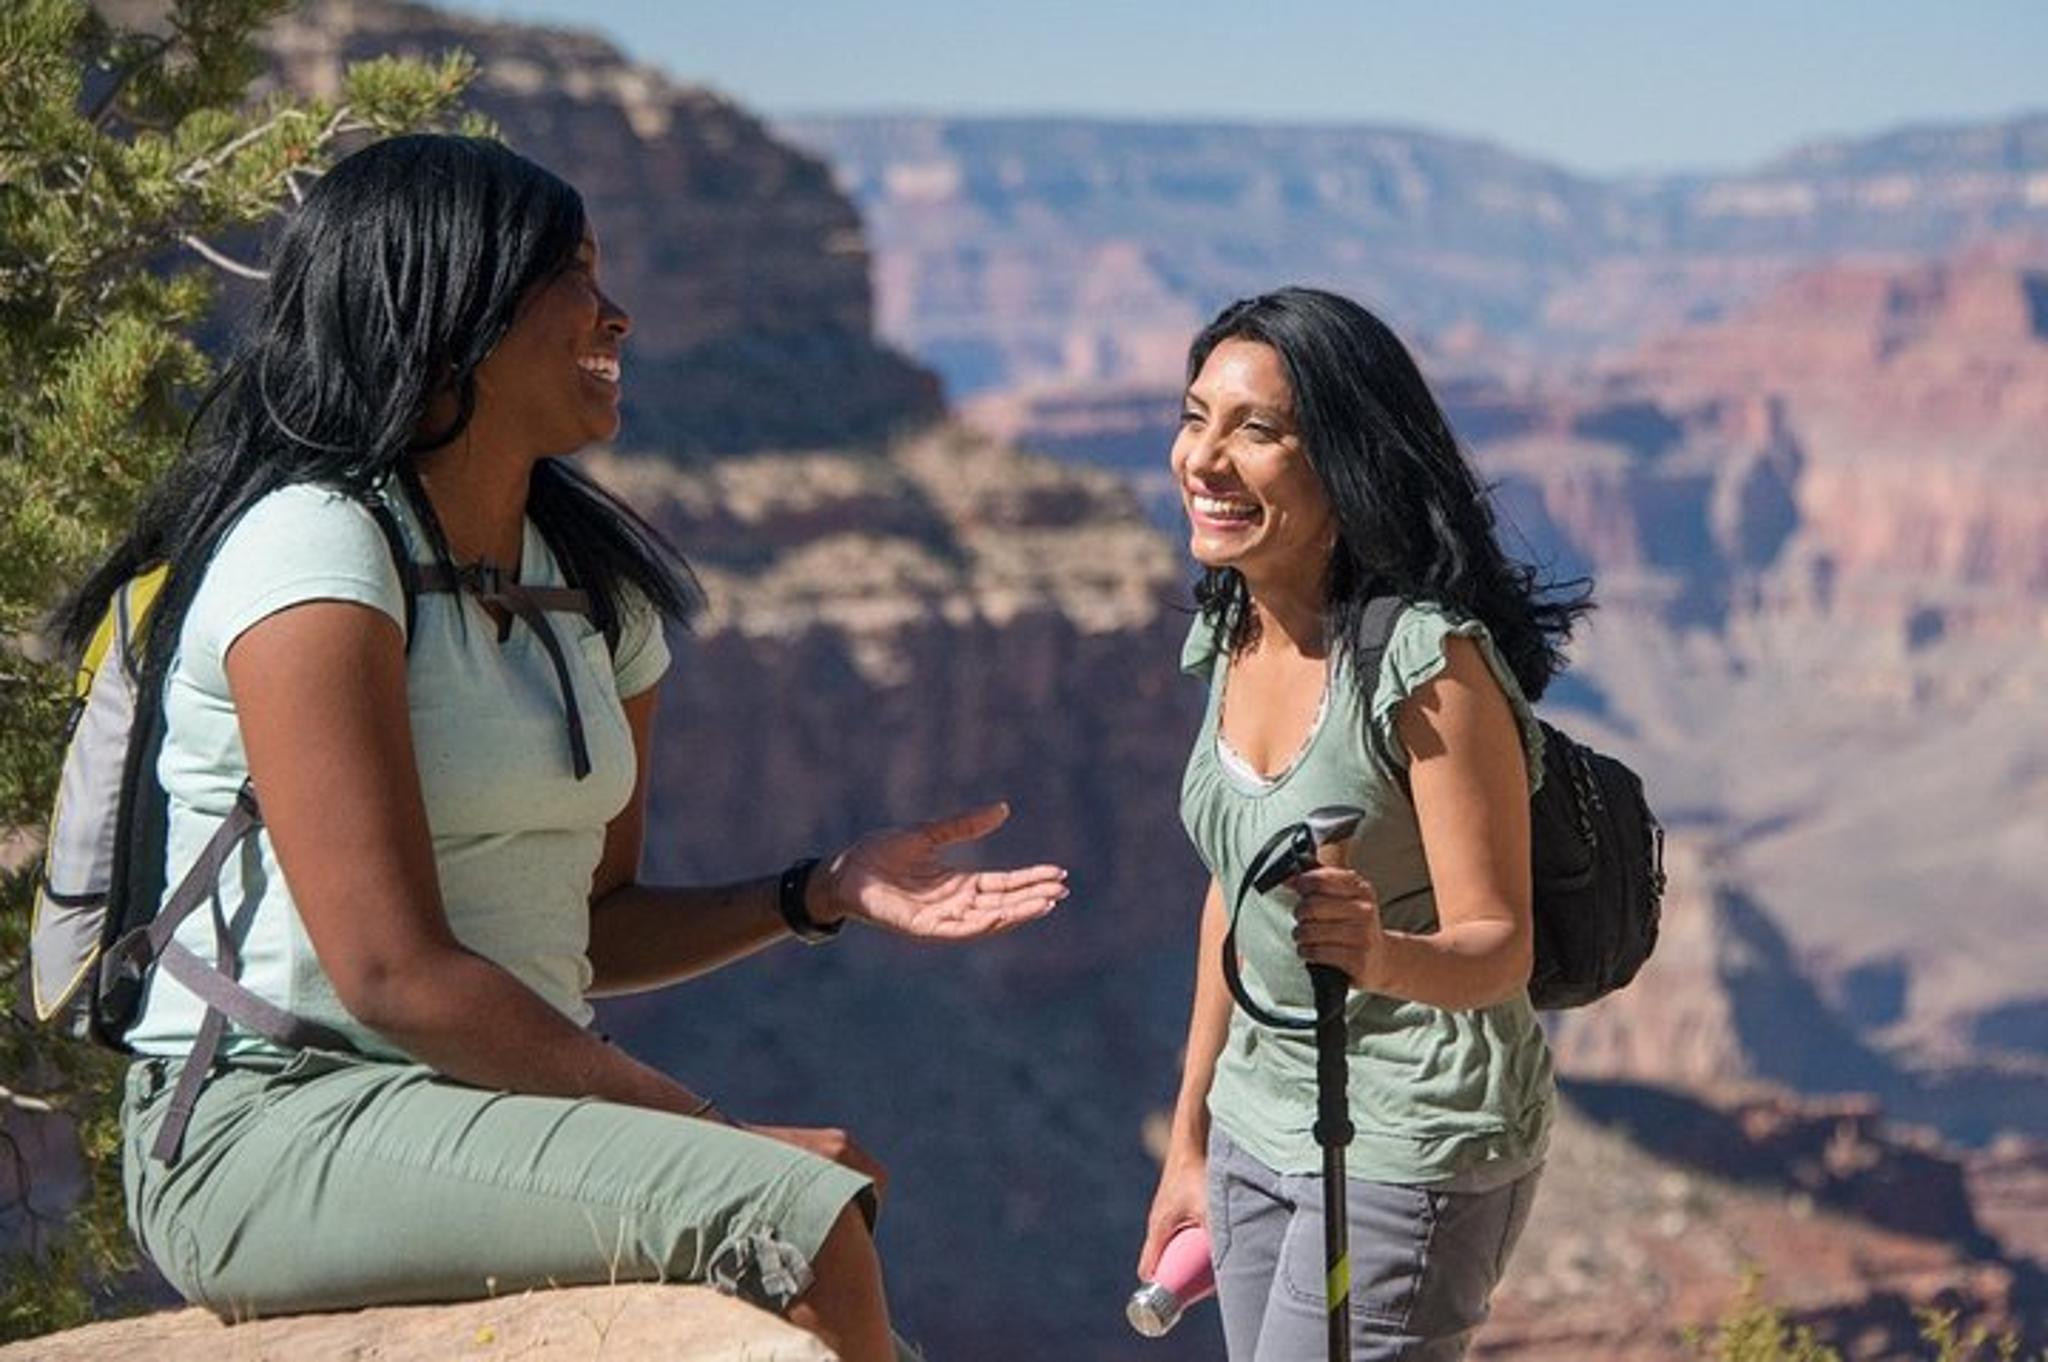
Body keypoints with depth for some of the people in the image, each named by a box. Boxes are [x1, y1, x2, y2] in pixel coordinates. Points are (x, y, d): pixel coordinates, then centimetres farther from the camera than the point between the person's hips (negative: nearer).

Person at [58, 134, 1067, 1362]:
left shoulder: (597, 587, 14)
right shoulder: (315, 547, -12)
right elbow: (392, 972, -19)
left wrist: (824, 891, 0)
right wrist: (717, 1131, -16)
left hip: (501, 1112, 8)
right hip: (275, 1127, -8)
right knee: (794, 1219, -25)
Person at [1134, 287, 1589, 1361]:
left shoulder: (1429, 659, -22)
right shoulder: (1233, 634, 0)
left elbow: (1498, 947, -18)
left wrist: (1381, 956, -40)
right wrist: (1190, 1140, 17)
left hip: (1410, 1145, -7)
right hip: (1258, 1123, 7)